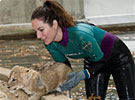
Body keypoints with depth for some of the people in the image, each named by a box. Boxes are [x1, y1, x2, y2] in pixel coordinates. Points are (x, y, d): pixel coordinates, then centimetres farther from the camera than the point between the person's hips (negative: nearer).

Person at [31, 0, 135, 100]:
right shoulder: (50, 44, -20)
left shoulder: (80, 34, -41)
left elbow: (101, 62, -28)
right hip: (92, 61, 5)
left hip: (118, 57, -5)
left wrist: (82, 75, -43)